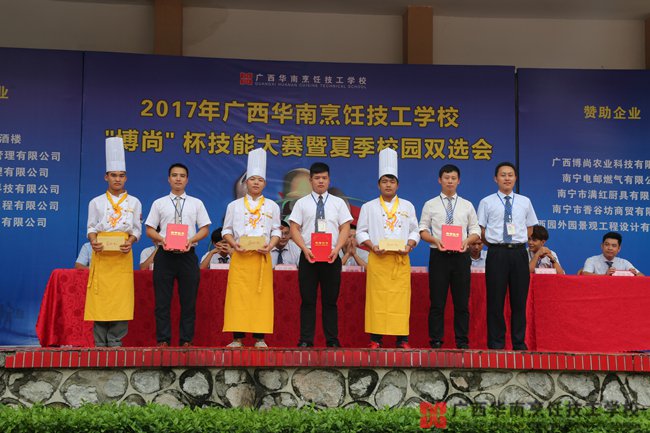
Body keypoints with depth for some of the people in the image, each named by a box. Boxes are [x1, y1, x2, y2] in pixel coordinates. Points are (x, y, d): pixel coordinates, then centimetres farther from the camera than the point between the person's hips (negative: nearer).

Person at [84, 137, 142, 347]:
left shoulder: (134, 202, 10)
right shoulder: (96, 202, 10)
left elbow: (137, 229, 8)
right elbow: (91, 228, 8)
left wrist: (130, 242, -12)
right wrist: (93, 241, -13)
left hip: (122, 255, 0)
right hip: (102, 254, 0)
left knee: (121, 298, -4)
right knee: (100, 297, -4)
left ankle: (115, 342, 4)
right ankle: (100, 344, 3)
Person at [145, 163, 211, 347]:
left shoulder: (196, 203, 10)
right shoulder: (159, 203, 9)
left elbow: (205, 228, 7)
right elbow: (150, 229, 7)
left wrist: (191, 240, -12)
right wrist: (162, 240, -13)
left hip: (188, 255, 0)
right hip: (165, 254, 0)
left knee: (189, 300, 3)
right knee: (162, 300, 1)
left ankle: (186, 341, 10)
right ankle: (163, 340, 7)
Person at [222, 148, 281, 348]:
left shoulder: (272, 206, 10)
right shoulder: (234, 206, 9)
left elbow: (276, 231, 9)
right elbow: (226, 230, 9)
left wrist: (269, 246, -9)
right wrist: (234, 244, -10)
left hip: (262, 257, 1)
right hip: (240, 257, 0)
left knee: (262, 296, -2)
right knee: (237, 296, -5)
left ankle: (259, 337, 4)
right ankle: (237, 337, 0)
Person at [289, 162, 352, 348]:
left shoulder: (338, 203, 9)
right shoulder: (302, 203, 7)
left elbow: (345, 228, 5)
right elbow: (294, 229, 3)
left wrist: (336, 249, -10)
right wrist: (305, 249, -12)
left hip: (332, 257, 1)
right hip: (308, 256, -1)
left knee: (330, 301, 5)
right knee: (308, 300, 1)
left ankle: (332, 340, 10)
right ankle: (306, 340, 6)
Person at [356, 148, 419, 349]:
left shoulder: (407, 206, 13)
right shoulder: (369, 207, 9)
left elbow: (414, 231, 12)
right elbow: (361, 232, 7)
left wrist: (409, 246, -6)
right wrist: (372, 246, -10)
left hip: (401, 259, 1)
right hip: (377, 259, -1)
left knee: (401, 298, -2)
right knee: (376, 298, -5)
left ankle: (402, 338, 3)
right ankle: (375, 338, 1)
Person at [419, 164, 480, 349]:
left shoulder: (467, 206, 10)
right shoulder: (430, 205, 6)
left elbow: (475, 230, 10)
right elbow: (423, 230, 4)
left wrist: (467, 241, -10)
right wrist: (435, 240, -13)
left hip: (461, 256, 1)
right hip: (438, 255, -1)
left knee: (462, 301, 4)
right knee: (437, 301, 1)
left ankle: (462, 341, 11)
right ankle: (436, 341, 7)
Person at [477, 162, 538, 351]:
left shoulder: (524, 201, 10)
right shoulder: (487, 202, 2)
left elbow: (530, 228, 17)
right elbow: (481, 231, 4)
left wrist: (518, 242, 8)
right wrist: (495, 244, 2)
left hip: (519, 252, 2)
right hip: (497, 253, -2)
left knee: (519, 299, 5)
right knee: (495, 300, 0)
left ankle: (519, 343, 13)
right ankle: (496, 343, 8)